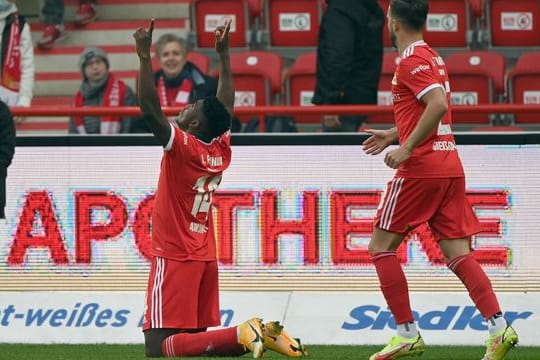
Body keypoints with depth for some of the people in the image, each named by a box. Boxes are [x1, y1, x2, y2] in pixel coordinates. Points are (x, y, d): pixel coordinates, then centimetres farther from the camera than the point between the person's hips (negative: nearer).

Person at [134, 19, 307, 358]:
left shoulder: (183, 148, -12)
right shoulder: (221, 151, 7)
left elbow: (151, 110, -21)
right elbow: (226, 107, 22)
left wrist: (145, 57, -21)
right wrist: (224, 55, 28)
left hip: (175, 258, -8)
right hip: (206, 258, 8)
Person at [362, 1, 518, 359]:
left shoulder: (412, 60, -10)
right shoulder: (433, 57, 18)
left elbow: (439, 105, -24)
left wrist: (406, 148, -22)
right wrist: (393, 136, 32)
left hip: (420, 169, -9)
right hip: (451, 168, 9)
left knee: (382, 246, 3)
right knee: (458, 254, 3)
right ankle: (499, 327, -13)